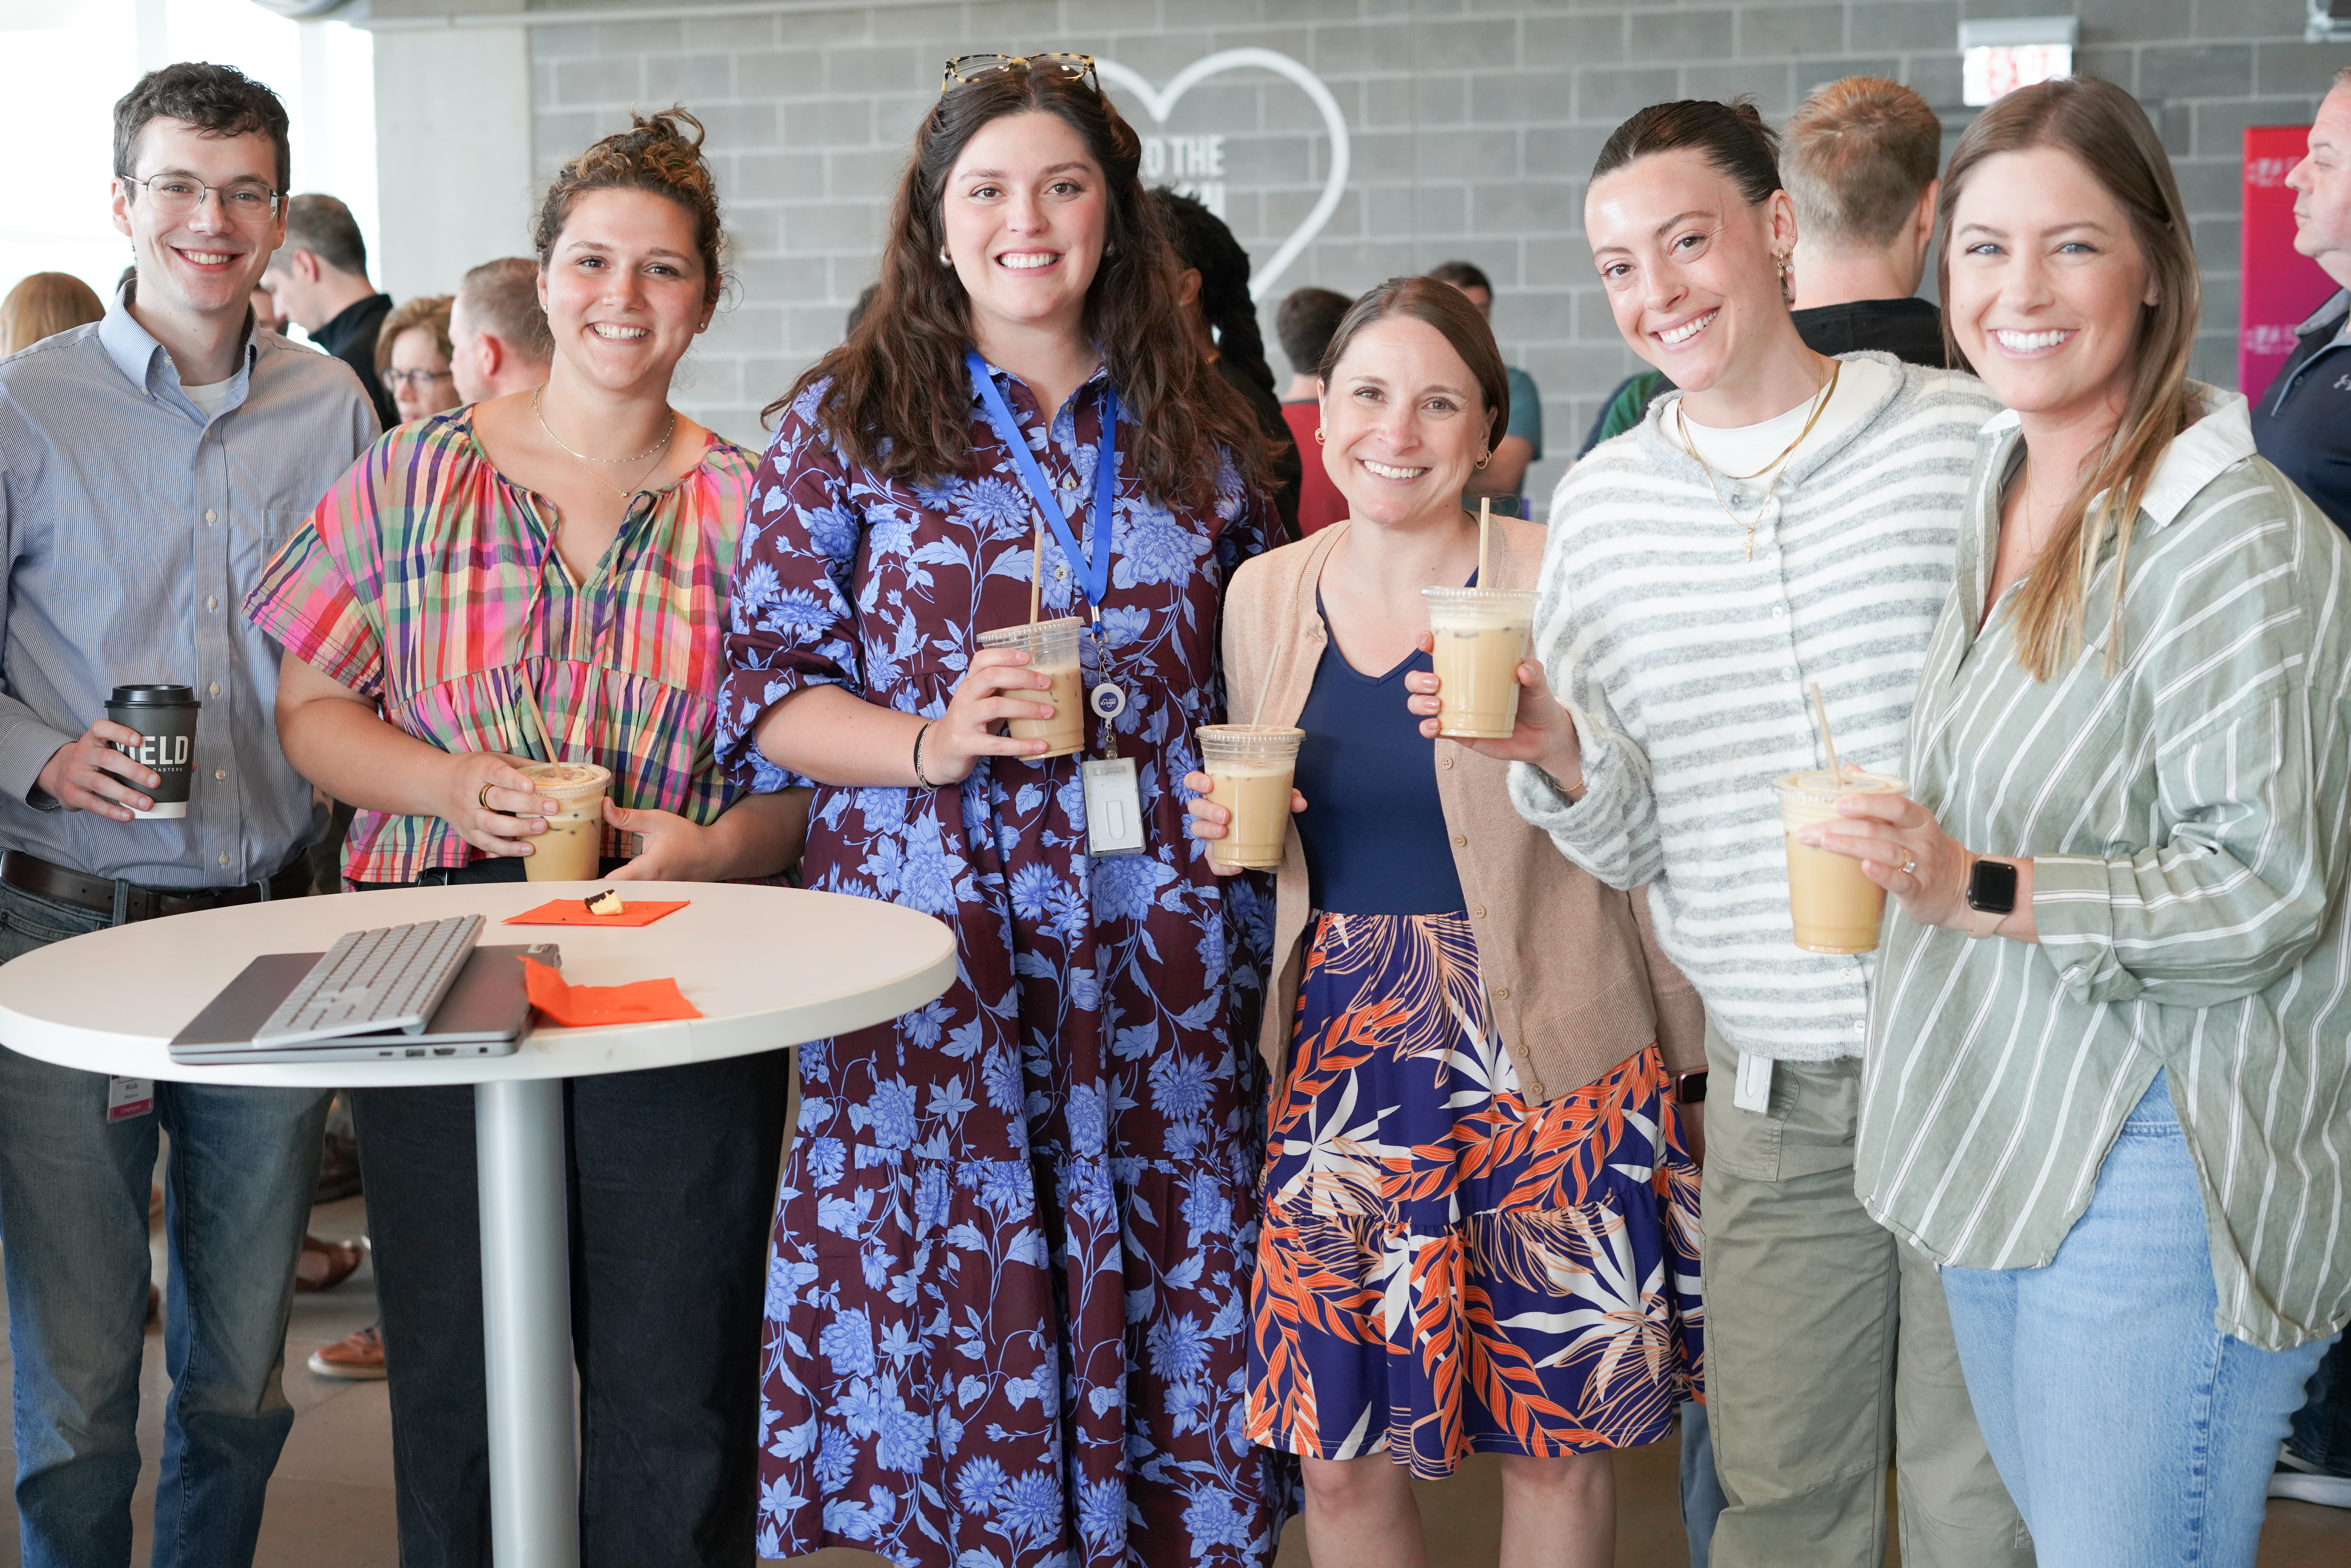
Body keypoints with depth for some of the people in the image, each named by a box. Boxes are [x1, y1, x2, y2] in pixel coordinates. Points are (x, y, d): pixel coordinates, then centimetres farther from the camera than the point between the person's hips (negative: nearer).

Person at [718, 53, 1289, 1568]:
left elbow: (1263, 686, 18)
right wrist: (931, 743, -15)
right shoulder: (847, 424, 4)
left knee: (1166, 1291, 6)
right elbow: (766, 689, 0)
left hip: (1165, 955, 2)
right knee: (952, 1305, 1)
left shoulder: (1201, 430, 12)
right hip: (937, 955, -2)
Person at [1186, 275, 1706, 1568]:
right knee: (1340, 1451, 5)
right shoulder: (1267, 594, 8)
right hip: (1342, 1048, 4)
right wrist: (1229, 822, -1)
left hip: (1541, 1051, -3)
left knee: (1553, 1436, 5)